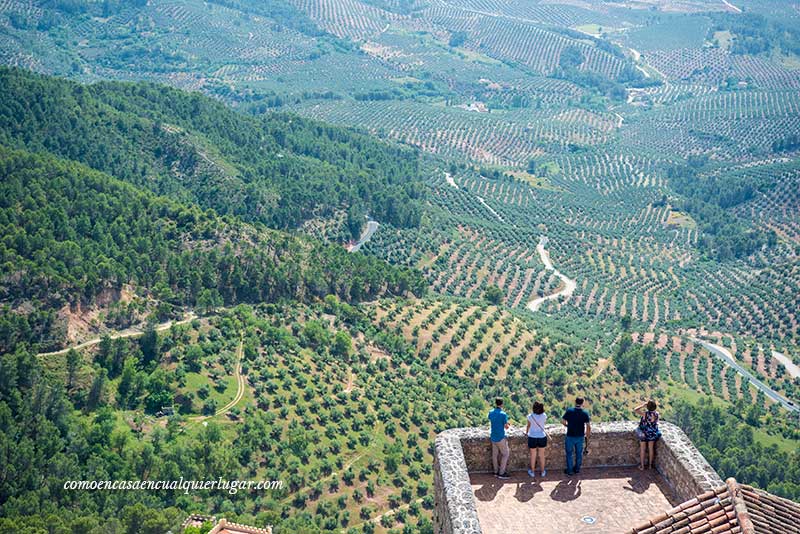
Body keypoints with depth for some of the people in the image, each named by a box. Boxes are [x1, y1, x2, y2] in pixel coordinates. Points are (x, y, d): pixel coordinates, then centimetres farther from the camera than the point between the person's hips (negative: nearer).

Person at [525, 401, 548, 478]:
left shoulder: (530, 416, -17)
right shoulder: (544, 416, -12)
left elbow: (528, 426, 1)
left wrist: (526, 432, 21)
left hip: (532, 438, -1)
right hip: (542, 438, 1)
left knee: (533, 455, 14)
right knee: (541, 455, 17)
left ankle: (532, 472, 28)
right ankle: (543, 472, 30)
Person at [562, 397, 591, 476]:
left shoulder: (569, 411, -11)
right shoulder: (585, 413, -8)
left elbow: (562, 421, -11)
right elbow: (588, 426, -10)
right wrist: (587, 435, 5)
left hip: (570, 436, -2)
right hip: (580, 437, 2)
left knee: (569, 453, 11)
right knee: (579, 453, 18)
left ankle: (570, 470, 17)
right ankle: (577, 469, 29)